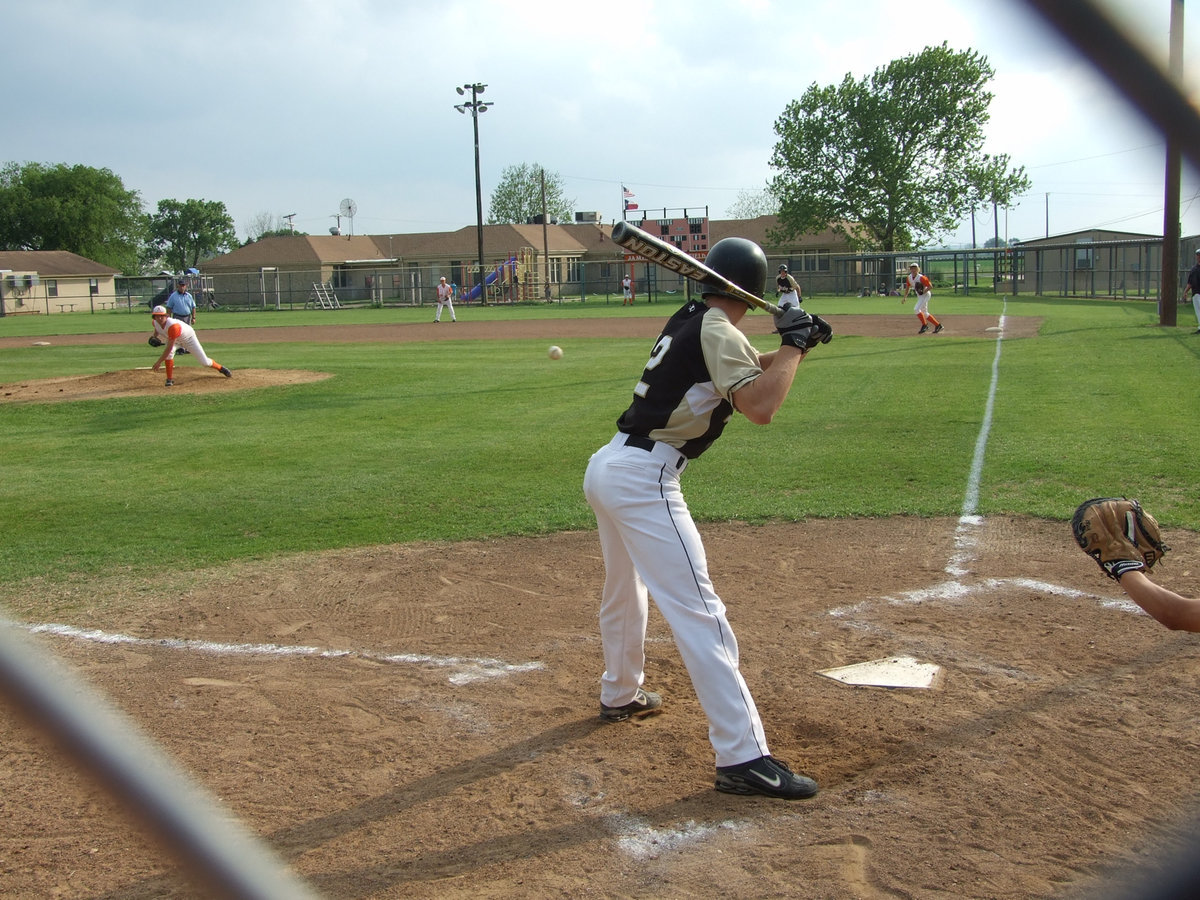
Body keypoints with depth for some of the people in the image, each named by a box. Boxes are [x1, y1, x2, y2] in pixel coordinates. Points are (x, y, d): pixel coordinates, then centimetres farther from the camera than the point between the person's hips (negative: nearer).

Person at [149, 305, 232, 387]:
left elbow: (169, 347, -42)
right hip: (171, 339, 5)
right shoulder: (155, 322, -20)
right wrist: (154, 336, -10)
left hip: (188, 338, -5)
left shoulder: (172, 326, -43)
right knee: (169, 353, -29)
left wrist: (159, 362, -41)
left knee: (204, 361, -5)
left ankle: (220, 368, 27)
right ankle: (169, 379, -15)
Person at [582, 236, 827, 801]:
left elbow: (756, 370, 24)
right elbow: (759, 407, -24)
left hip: (606, 466, 10)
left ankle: (619, 695, 50)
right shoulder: (718, 333, -11)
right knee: (697, 612, -12)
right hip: (643, 481, -10)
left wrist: (794, 344, 6)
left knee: (625, 591, 28)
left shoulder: (688, 321, 15)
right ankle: (743, 758, -14)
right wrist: (792, 343, -11)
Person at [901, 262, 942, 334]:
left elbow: (930, 287, -18)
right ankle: (937, 325, 22)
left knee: (916, 309, -20)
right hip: (919, 296, 8)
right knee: (924, 313, 12)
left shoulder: (921, 278, -23)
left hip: (925, 294, -8)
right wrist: (904, 297, 8)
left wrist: (923, 291, -30)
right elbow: (907, 287, 13)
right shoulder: (909, 278, -2)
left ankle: (924, 325, -6)